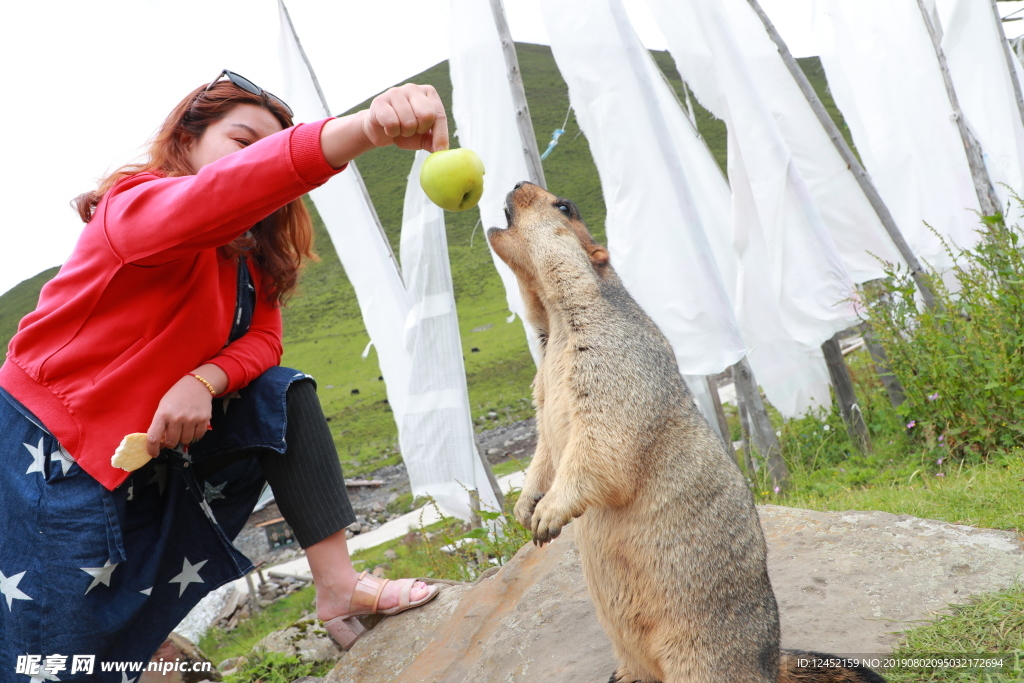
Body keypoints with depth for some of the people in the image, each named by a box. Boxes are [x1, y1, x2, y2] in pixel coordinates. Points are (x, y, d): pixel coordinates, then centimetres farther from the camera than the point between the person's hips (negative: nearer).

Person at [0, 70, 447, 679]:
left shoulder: (250, 256, 5)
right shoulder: (137, 206, -20)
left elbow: (262, 338, -3)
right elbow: (210, 199, -42)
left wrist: (204, 381, -28)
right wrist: (364, 129, -58)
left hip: (160, 436, 7)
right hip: (53, 447, -7)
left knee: (284, 395, -7)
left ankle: (338, 587, -8)